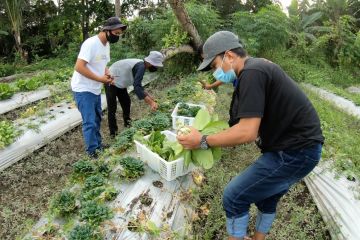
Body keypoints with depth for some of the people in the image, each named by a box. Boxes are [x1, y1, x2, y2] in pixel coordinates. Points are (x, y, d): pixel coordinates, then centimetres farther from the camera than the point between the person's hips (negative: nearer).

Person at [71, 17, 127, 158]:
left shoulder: (106, 44, 6)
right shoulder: (91, 43, -21)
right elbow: (79, 67, -27)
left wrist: (107, 75, -5)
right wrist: (100, 79, -24)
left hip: (95, 90, 9)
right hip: (83, 90, -9)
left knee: (97, 119, 18)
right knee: (90, 122, -4)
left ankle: (98, 145, 33)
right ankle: (93, 152, 10)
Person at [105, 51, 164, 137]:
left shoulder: (141, 65, 0)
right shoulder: (141, 66, -28)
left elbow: (138, 85, 11)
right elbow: (136, 87, -36)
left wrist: (149, 97, 8)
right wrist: (150, 102, -36)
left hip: (119, 82, 10)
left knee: (126, 102, 18)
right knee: (112, 108, -3)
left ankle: (128, 125, 33)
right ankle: (113, 133, 6)